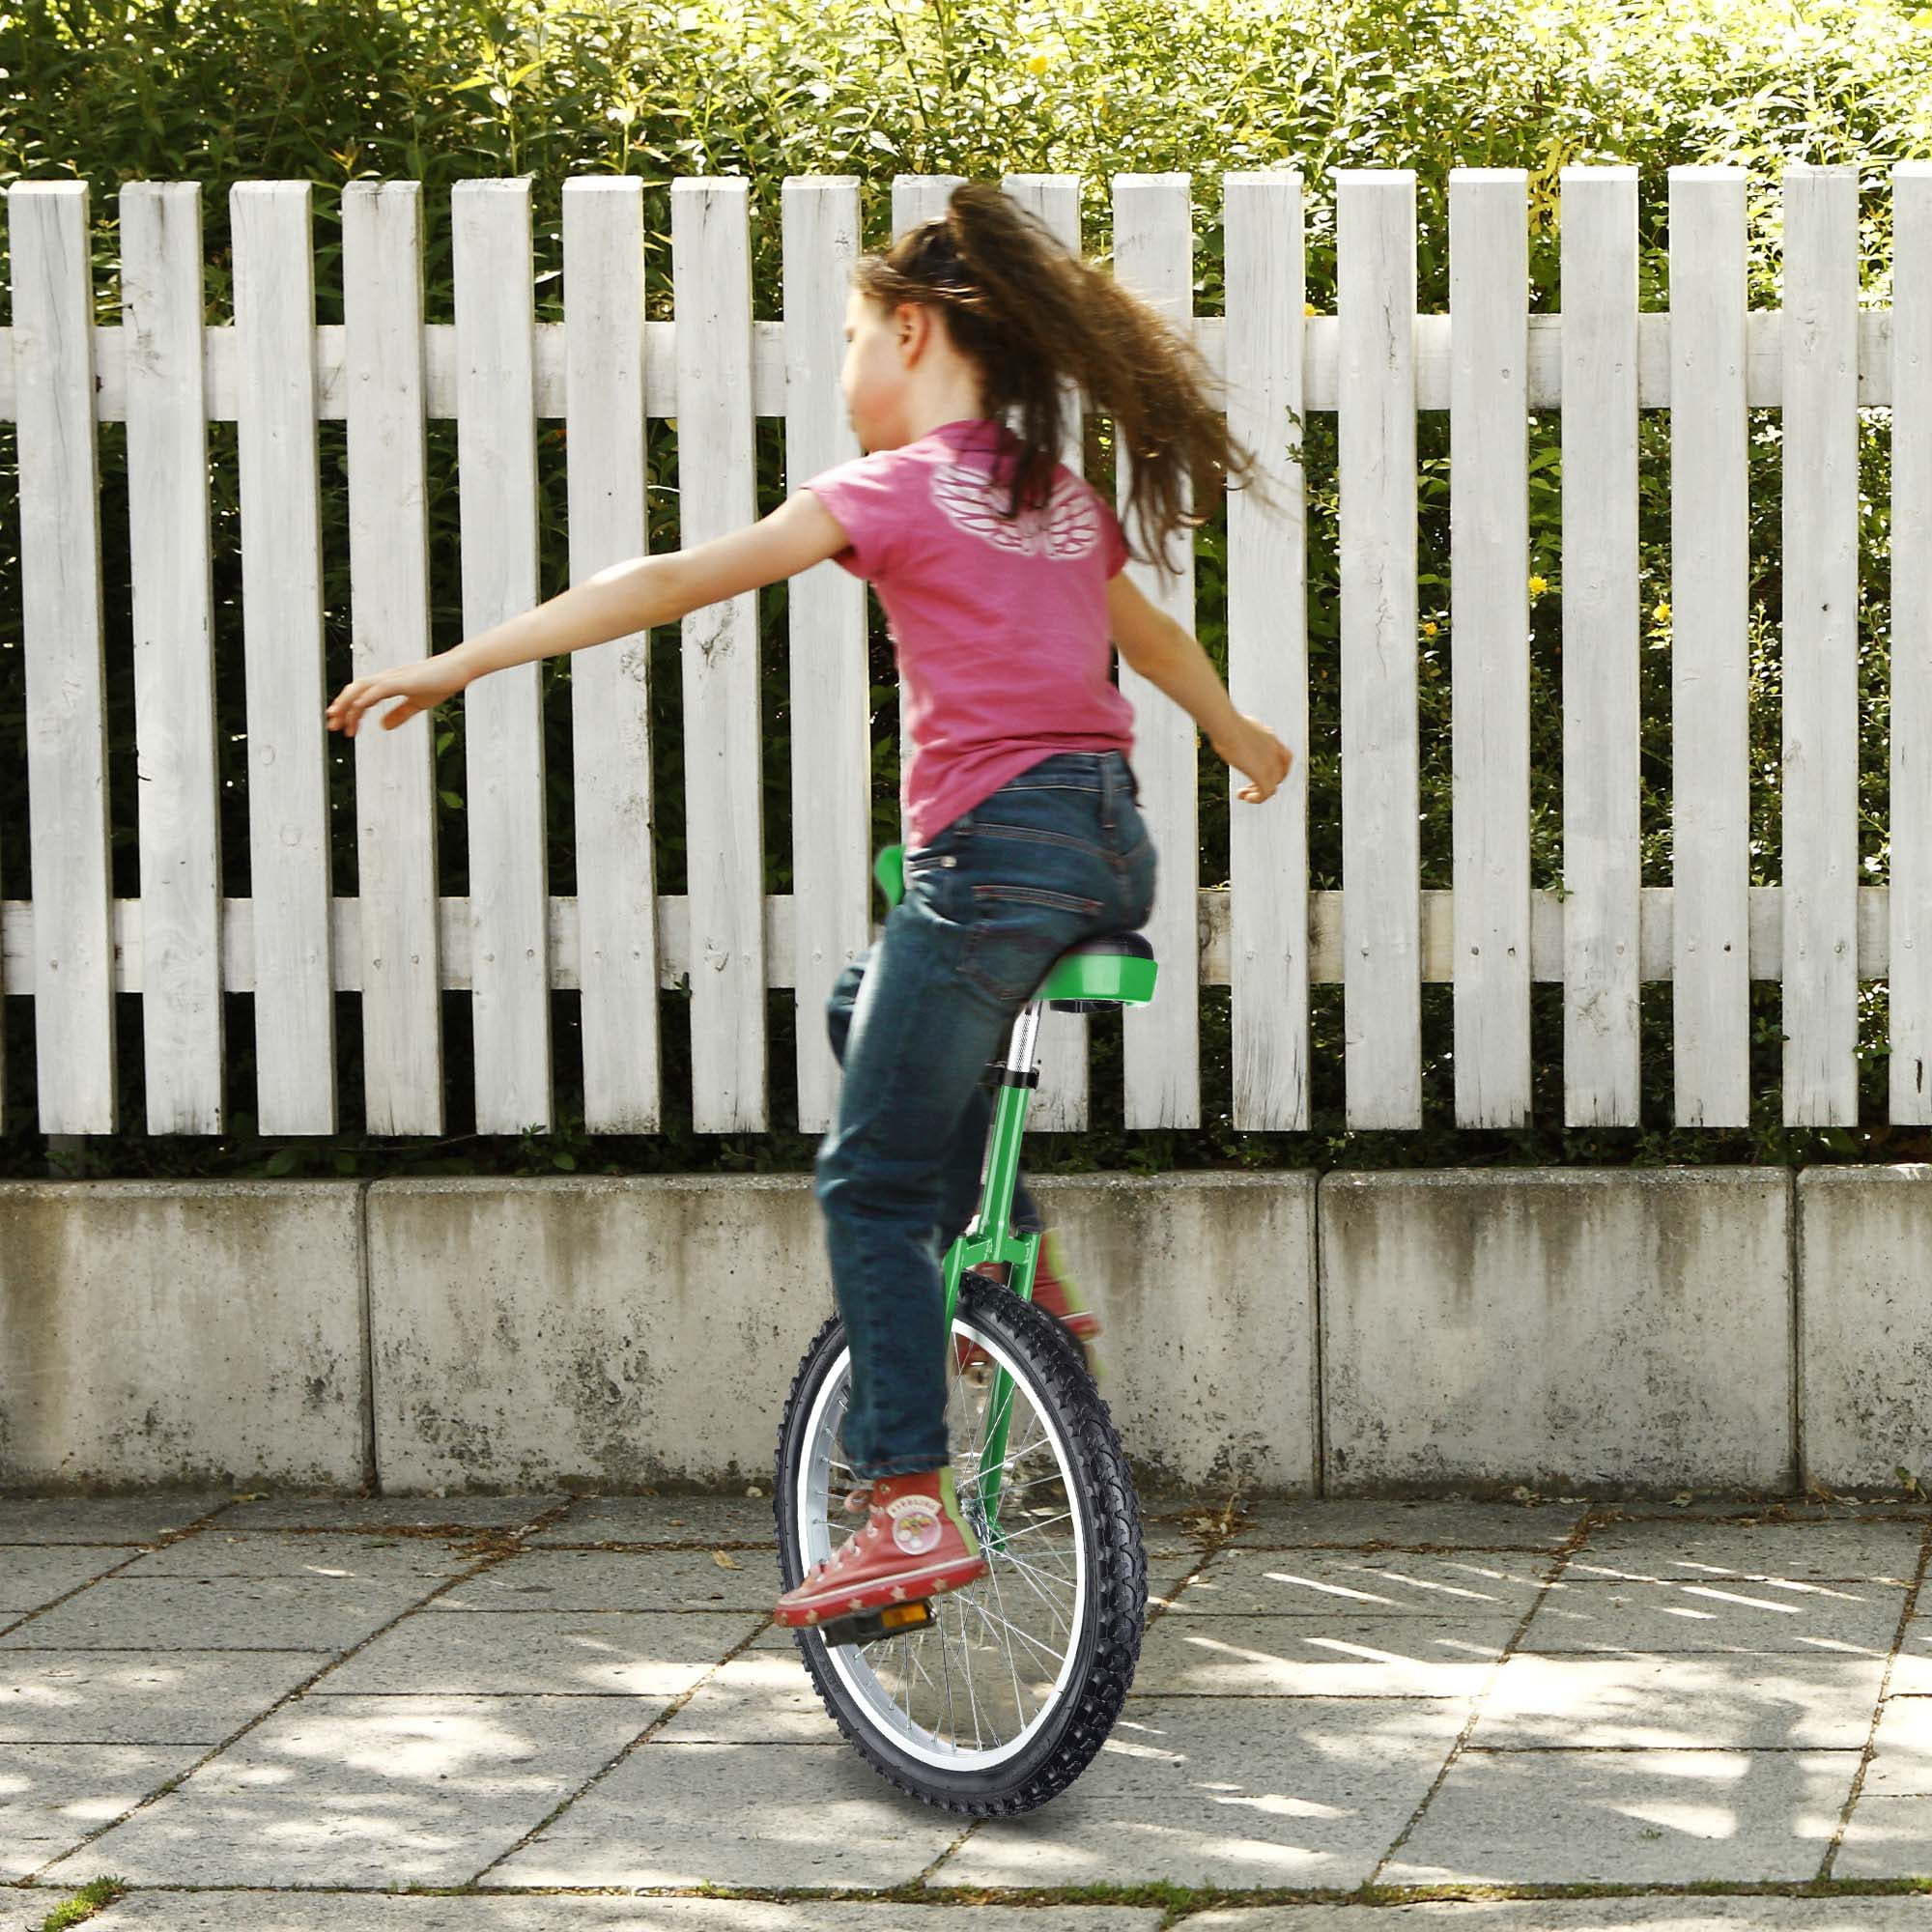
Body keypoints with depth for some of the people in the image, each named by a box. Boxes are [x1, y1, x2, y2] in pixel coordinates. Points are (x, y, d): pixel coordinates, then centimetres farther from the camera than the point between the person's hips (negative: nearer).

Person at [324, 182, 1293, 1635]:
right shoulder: (1064, 499, 18)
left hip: (994, 849, -7)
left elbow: (674, 582, -8)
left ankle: (910, 1505, -6)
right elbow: (1153, 636, 38)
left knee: (873, 1186, 0)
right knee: (877, 1012, 32)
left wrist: (459, 665, -6)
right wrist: (1240, 736, 58)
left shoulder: (895, 490, -4)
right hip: (1113, 846, 8)